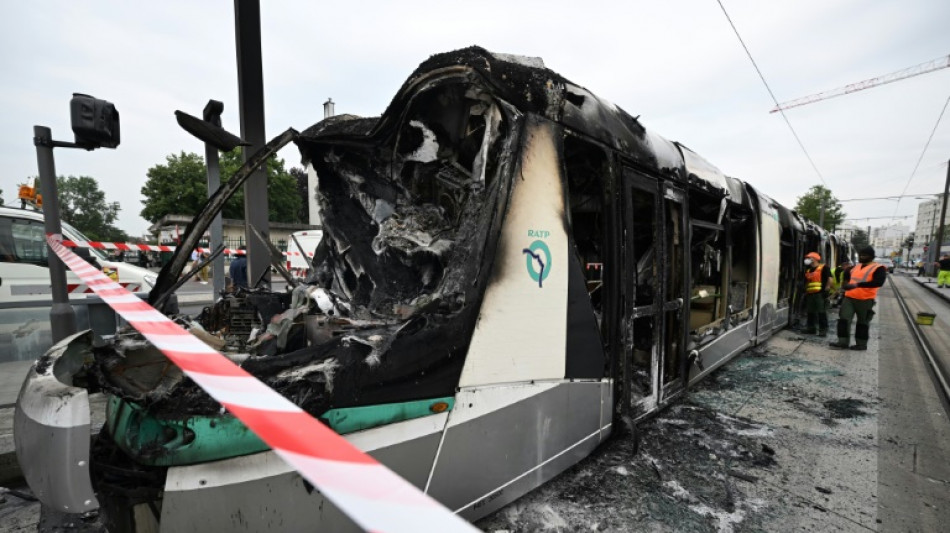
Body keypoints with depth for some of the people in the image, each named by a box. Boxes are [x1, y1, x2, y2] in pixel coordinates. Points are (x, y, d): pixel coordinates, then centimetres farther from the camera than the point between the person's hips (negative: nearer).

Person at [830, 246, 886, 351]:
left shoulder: (878, 268, -6)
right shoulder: (855, 267, 13)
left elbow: (878, 282, -21)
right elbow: (847, 275, 32)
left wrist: (857, 285, -30)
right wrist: (846, 283, 13)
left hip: (865, 299, -5)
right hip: (849, 297, 5)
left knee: (863, 322, 7)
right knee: (844, 319, -3)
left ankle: (861, 344, 18)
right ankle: (843, 342, 1)